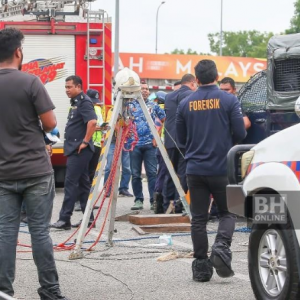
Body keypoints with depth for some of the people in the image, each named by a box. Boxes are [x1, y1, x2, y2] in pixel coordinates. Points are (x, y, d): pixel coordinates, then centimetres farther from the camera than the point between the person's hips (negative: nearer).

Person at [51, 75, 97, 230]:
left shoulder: (84, 102, -13)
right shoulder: (76, 102, 17)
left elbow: (92, 122, -27)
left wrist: (85, 142, -23)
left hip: (79, 150, -10)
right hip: (75, 149, 10)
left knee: (71, 183, -10)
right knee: (82, 183, 10)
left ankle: (65, 219, -10)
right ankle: (88, 218, 13)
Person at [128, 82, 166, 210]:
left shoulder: (153, 106, 8)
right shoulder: (129, 105, 7)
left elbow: (163, 120, 11)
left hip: (150, 143, 0)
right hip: (134, 143, 0)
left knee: (152, 173, -4)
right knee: (135, 174, 2)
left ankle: (154, 200, -2)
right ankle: (138, 200, 10)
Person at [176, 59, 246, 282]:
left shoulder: (185, 104, 3)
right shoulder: (229, 100, -6)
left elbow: (181, 138, 10)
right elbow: (240, 134, -8)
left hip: (195, 169, 2)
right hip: (222, 168, -2)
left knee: (198, 218, 7)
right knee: (227, 212, 11)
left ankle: (201, 266, 7)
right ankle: (222, 246, -14)